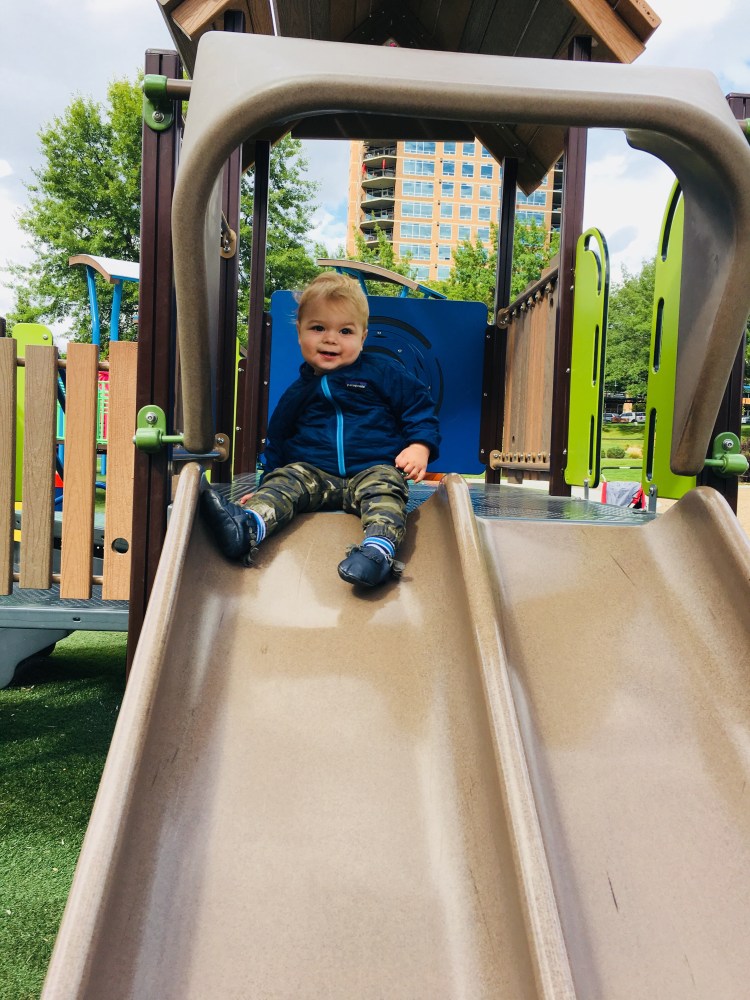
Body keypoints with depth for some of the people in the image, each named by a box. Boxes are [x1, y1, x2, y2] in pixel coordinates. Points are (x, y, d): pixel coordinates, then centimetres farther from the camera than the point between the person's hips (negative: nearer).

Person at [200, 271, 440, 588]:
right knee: (286, 479, -25)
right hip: (315, 474, 3)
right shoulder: (298, 391, 21)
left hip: (374, 469, -2)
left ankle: (379, 548, -59)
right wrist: (264, 485, 16)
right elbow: (277, 440, 26)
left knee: (383, 486, -33)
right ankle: (247, 527, -51)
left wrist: (420, 446, -8)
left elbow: (419, 405, 10)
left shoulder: (382, 372, 11)